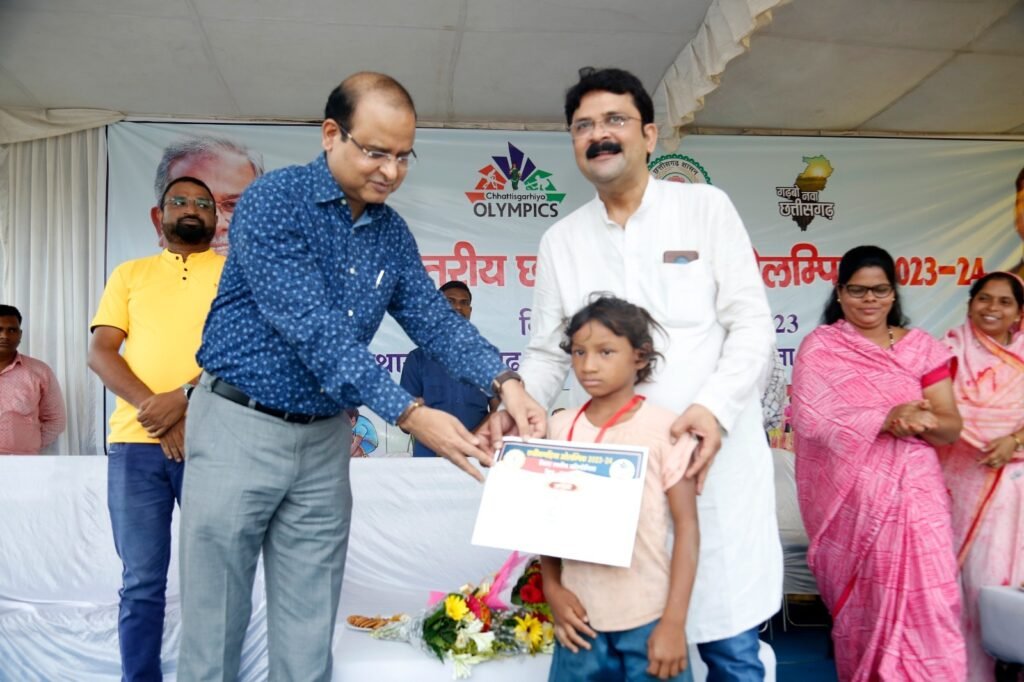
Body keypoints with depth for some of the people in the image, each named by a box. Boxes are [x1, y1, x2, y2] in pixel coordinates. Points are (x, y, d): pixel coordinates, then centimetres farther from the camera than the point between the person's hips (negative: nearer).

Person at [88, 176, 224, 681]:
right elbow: (99, 352, 6)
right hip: (135, 443, 2)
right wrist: (151, 406, -10)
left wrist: (184, 398, -17)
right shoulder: (129, 274, 16)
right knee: (142, 582, 5)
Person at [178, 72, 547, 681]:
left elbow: (435, 318, 1)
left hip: (324, 440, 5)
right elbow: (313, 331, -24)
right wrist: (410, 415, -30)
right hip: (241, 426, -5)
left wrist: (504, 381, -18)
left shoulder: (392, 232, 6)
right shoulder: (273, 202, -15)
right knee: (212, 626, 5)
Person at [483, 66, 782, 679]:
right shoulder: (562, 240, 10)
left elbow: (752, 324, -3)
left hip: (716, 457, -2)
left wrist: (715, 407, -20)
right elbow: (549, 353, 11)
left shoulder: (705, 206, 3)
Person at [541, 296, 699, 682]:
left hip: (649, 618, -3)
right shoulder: (559, 429, 2)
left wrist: (674, 622, -9)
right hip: (582, 616, 3)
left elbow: (687, 526, -7)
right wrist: (552, 590, -2)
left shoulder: (664, 428, -9)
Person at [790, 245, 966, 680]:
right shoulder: (819, 347, 1)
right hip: (851, 498, -2)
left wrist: (925, 420, -18)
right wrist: (888, 418, -21)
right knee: (863, 602, 4)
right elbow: (810, 418, -13)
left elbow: (951, 428, 5)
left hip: (914, 494, 2)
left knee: (924, 600, -6)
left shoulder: (921, 347, 8)